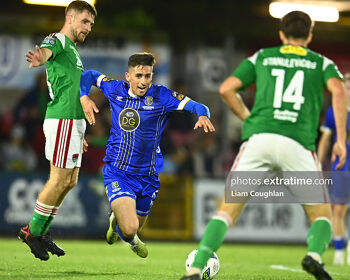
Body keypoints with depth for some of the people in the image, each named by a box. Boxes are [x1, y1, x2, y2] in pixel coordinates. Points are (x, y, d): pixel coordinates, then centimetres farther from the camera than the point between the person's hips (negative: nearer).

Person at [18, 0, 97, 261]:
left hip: (75, 120, 10)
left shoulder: (73, 50, 24)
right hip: (62, 121, -10)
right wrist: (39, 57, -58)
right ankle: (32, 231, 0)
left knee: (69, 181, 10)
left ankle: (41, 231, 17)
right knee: (60, 180, -9)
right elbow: (46, 51, -32)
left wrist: (80, 132, 31)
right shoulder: (56, 40, -6)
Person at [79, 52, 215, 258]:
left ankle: (117, 219, 54)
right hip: (117, 173, -1)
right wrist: (84, 97, -3)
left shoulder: (161, 95, -9)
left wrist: (203, 115, -41)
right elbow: (88, 76, 14)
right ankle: (117, 221, 19)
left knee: (135, 229, 17)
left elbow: (198, 107, -18)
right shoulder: (116, 90, -3)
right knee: (129, 229, -20)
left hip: (147, 177, 2)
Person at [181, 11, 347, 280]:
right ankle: (315, 254, -20)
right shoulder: (322, 63, 19)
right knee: (322, 215, 11)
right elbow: (338, 91, -1)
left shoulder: (262, 57, 22)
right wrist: (341, 139, -3)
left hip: (258, 137, 1)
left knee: (228, 209, 4)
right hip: (298, 143, -1)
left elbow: (227, 88, 14)